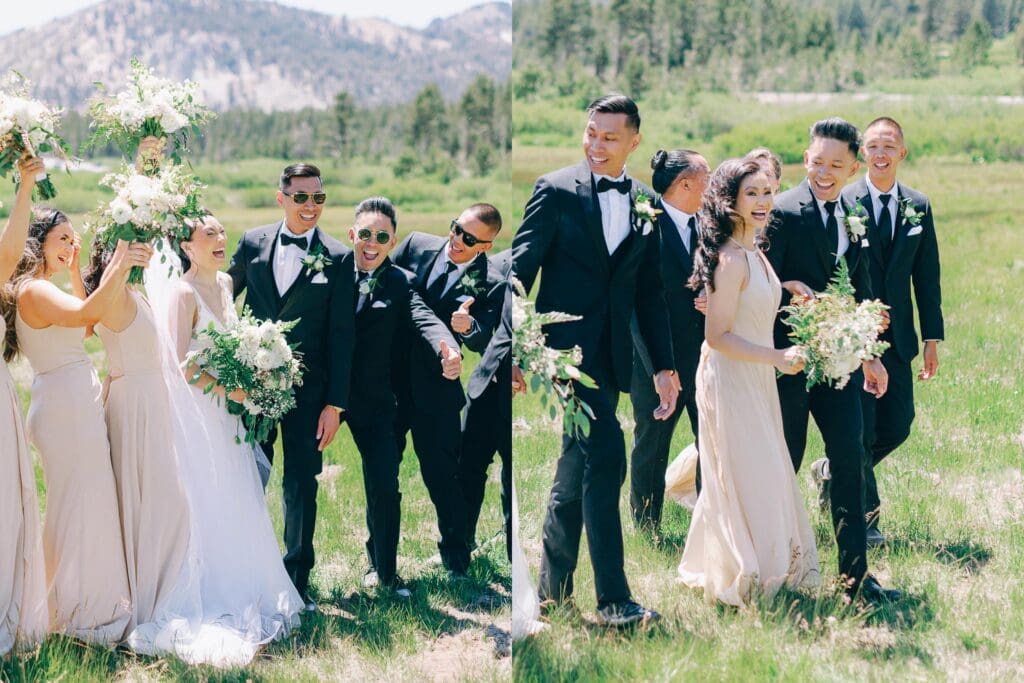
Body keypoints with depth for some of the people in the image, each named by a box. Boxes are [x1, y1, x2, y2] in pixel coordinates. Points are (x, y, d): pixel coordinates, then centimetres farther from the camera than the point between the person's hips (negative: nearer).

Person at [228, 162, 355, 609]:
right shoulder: (253, 242, 2)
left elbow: (341, 335, -5)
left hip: (307, 389, -2)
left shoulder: (338, 258, -4)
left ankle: (297, 581, 18)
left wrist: (334, 404, -8)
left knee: (301, 485, 6)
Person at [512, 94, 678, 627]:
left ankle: (553, 588, 25)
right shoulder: (556, 191, -3)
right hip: (567, 346, -5)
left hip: (609, 356, 5)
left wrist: (664, 367, 10)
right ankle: (613, 598, -12)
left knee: (576, 471, 13)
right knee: (604, 457, -16)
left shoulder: (646, 205, 11)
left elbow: (649, 292, 14)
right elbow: (521, 267, -5)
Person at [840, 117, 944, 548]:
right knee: (860, 427, 0)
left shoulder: (918, 207, 8)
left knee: (897, 426, 5)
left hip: (896, 337, 5)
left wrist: (932, 337, 6)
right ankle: (865, 512, 17)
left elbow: (927, 276, 10)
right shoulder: (842, 204, -7)